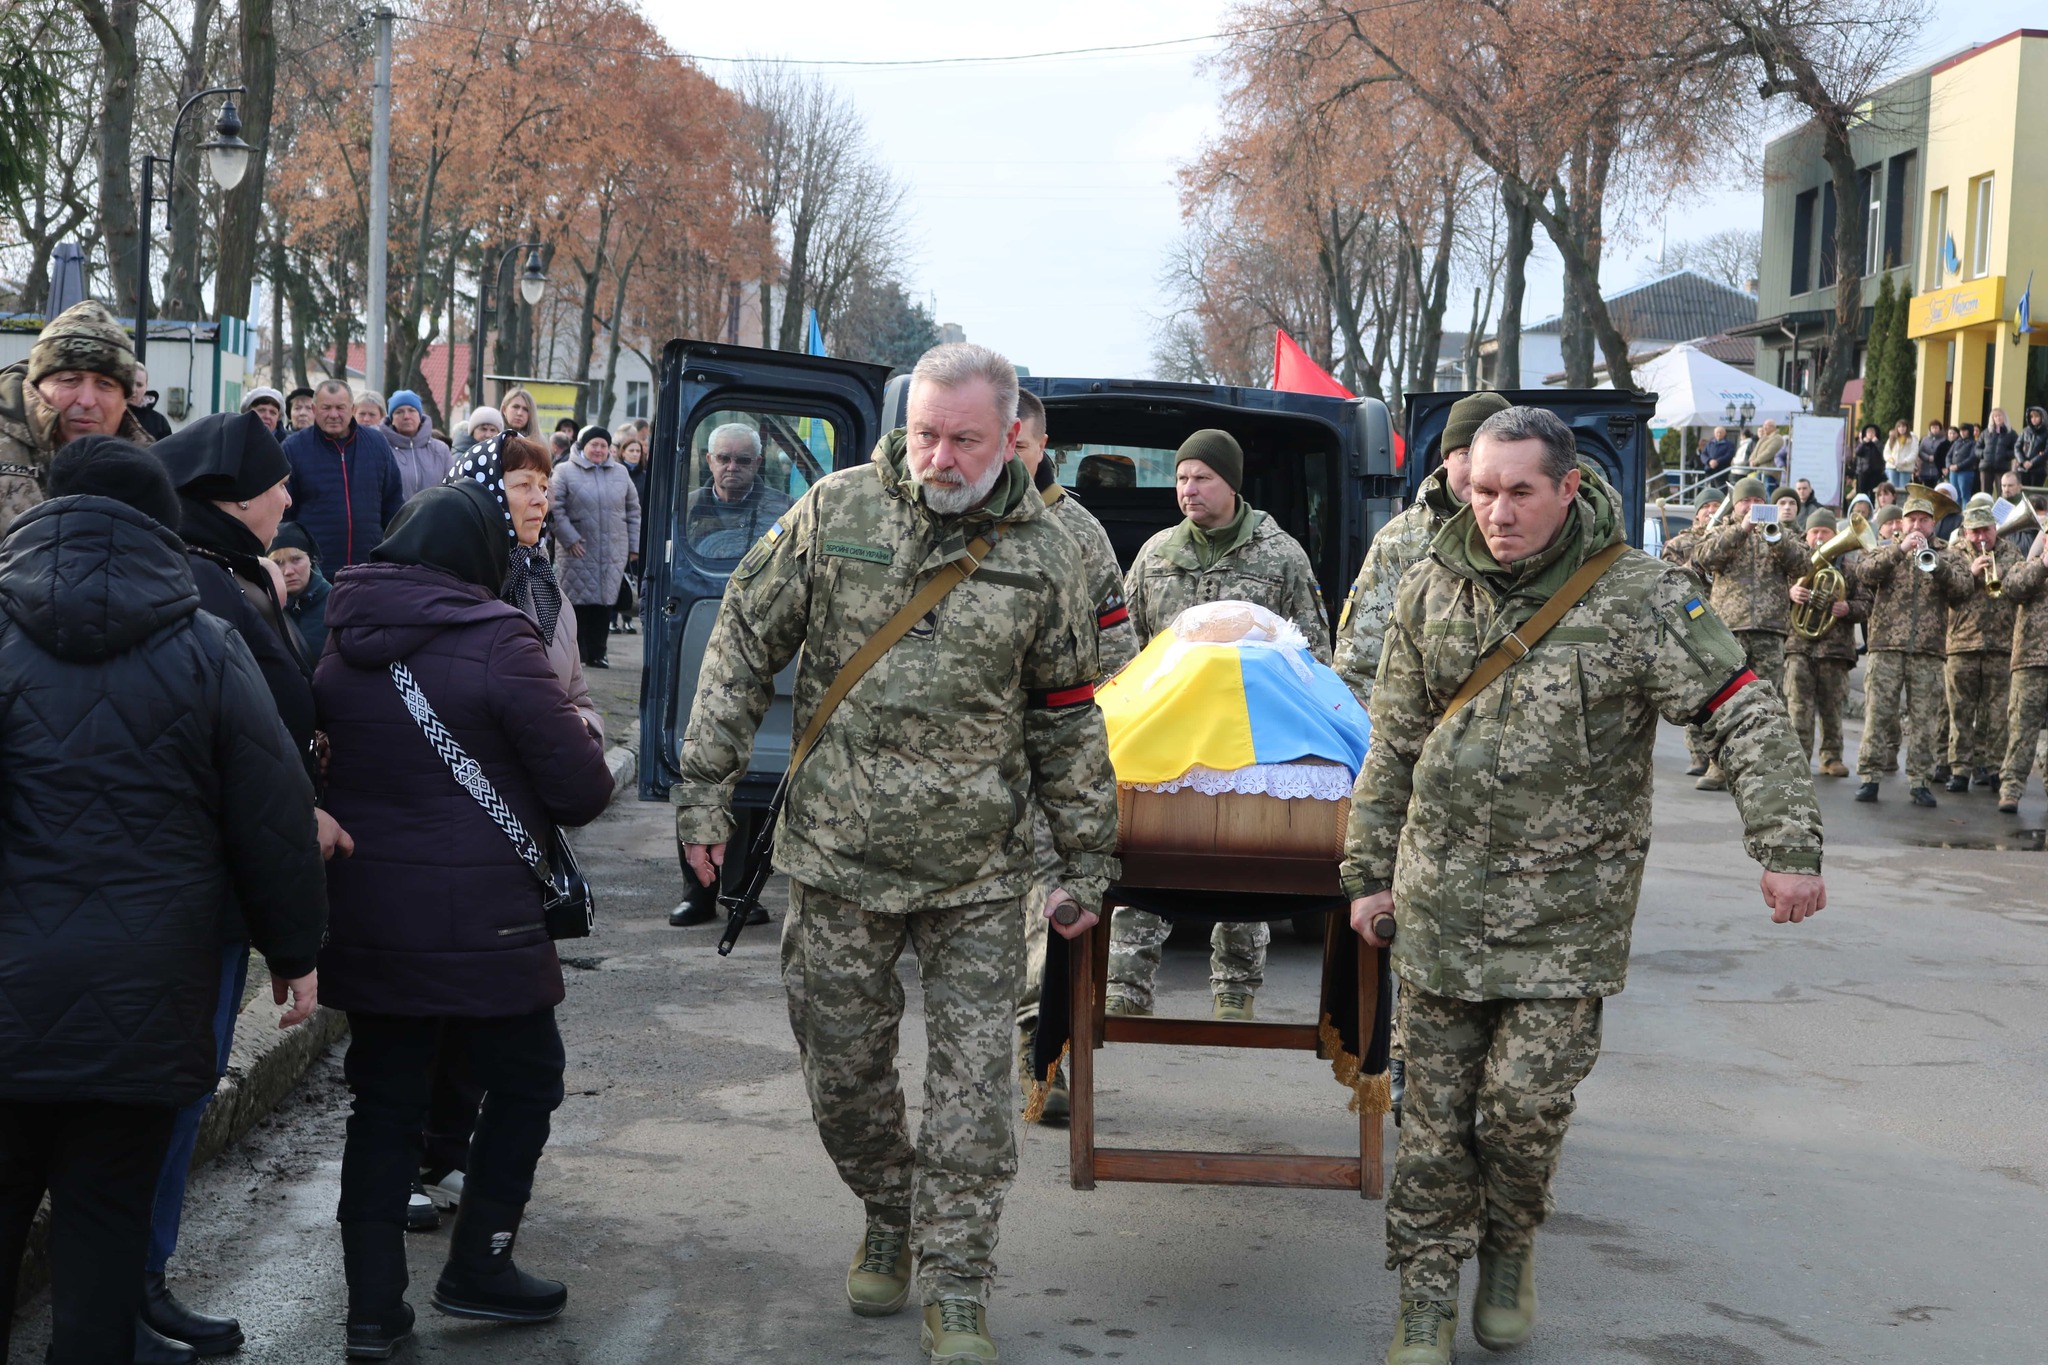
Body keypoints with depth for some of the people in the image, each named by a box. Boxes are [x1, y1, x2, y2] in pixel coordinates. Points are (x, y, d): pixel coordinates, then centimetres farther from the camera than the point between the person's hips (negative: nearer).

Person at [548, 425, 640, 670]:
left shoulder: (620, 474, 13)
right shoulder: (565, 471, 0)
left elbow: (633, 510, 17)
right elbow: (556, 508, -6)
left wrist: (634, 546, 11)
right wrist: (570, 539, -13)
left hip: (614, 554, 4)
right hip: (579, 551, -4)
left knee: (603, 602, 4)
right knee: (578, 602, -4)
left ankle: (595, 654, 11)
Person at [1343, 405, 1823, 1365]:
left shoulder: (1638, 598, -10)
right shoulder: (1433, 593, 2)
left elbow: (1747, 718, -10)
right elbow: (1393, 745, 11)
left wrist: (1788, 848, -18)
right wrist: (1369, 871, 11)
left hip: (1568, 907, -3)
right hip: (1442, 897, 3)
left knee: (1527, 1096, -5)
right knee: (1436, 1103, 5)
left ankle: (1510, 1248, 25)